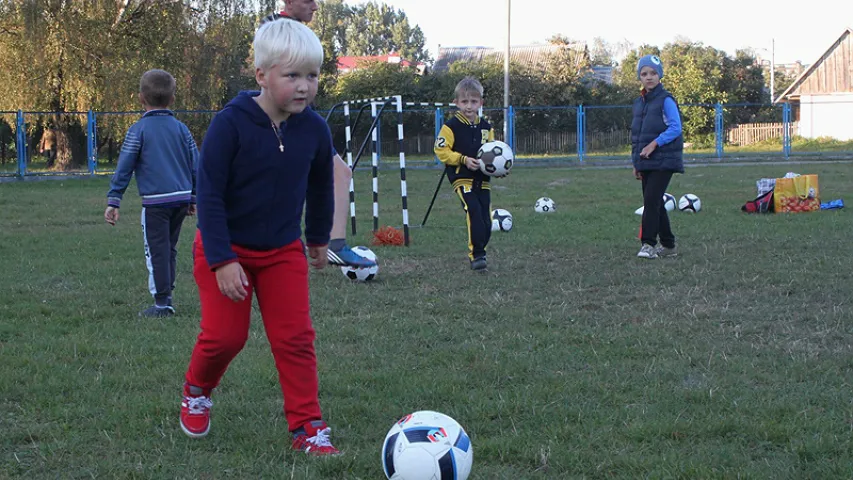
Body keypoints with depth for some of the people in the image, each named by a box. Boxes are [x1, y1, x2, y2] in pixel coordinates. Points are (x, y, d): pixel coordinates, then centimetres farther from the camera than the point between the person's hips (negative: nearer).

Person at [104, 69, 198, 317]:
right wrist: (194, 198, 21)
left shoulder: (138, 130, -3)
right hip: (181, 199, 5)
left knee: (157, 252, 0)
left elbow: (124, 167, -5)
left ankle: (162, 303, 1)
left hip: (155, 201, -5)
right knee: (170, 250, 17)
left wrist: (113, 201, -2)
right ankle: (166, 297, 21)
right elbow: (196, 164, 12)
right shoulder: (180, 129, 9)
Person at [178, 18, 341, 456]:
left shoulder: (314, 130, -9)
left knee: (296, 338, -1)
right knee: (225, 335, -1)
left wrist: (319, 238, 21)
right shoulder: (230, 124, -21)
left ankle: (307, 427, 8)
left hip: (283, 251, 3)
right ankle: (196, 391, 30)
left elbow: (320, 189, 10)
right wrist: (222, 260, -22)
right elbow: (209, 194, -19)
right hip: (226, 248, -3)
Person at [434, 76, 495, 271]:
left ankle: (478, 253, 19)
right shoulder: (451, 126, -4)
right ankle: (477, 255, -20)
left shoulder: (486, 127, 12)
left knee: (486, 221, 2)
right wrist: (464, 160, -16)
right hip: (462, 178, -5)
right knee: (474, 211, -24)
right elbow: (441, 150, -7)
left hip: (482, 180, 6)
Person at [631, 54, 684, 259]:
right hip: (646, 162, 8)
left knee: (651, 201, -15)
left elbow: (675, 128, -15)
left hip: (664, 160, -8)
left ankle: (648, 243, -12)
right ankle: (668, 245, 17)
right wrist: (636, 162, 15)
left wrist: (654, 144, -23)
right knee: (654, 203, 9)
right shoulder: (639, 102, 15)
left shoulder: (666, 100, -8)